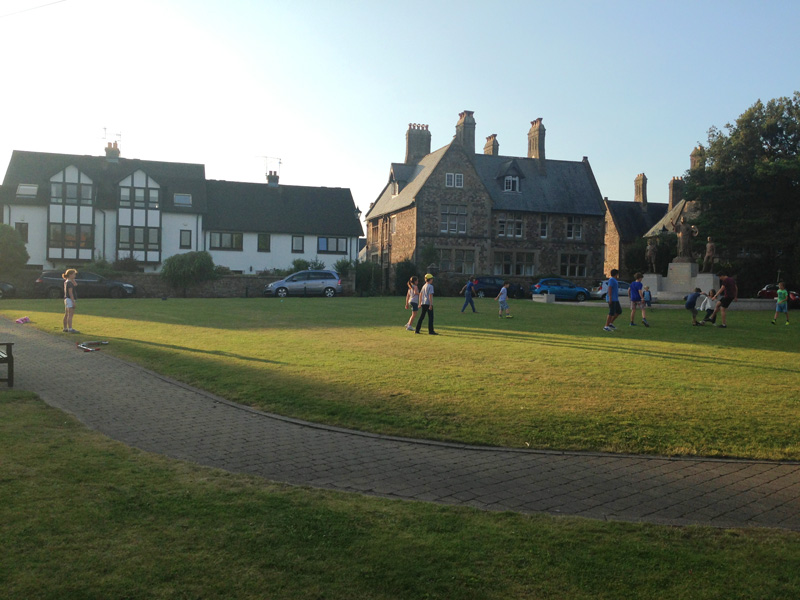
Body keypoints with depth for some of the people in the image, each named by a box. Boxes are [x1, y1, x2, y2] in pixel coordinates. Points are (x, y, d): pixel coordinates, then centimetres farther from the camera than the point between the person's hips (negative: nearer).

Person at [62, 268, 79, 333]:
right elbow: (70, 292, -20)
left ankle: (65, 328, 20)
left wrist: (73, 279, 6)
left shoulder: (66, 282, 13)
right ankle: (70, 329, -19)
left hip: (67, 299, 10)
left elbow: (75, 285, 16)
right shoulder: (69, 282, -15)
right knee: (70, 315, -14)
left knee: (66, 315, 14)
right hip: (70, 299, -10)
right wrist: (73, 301, -21)